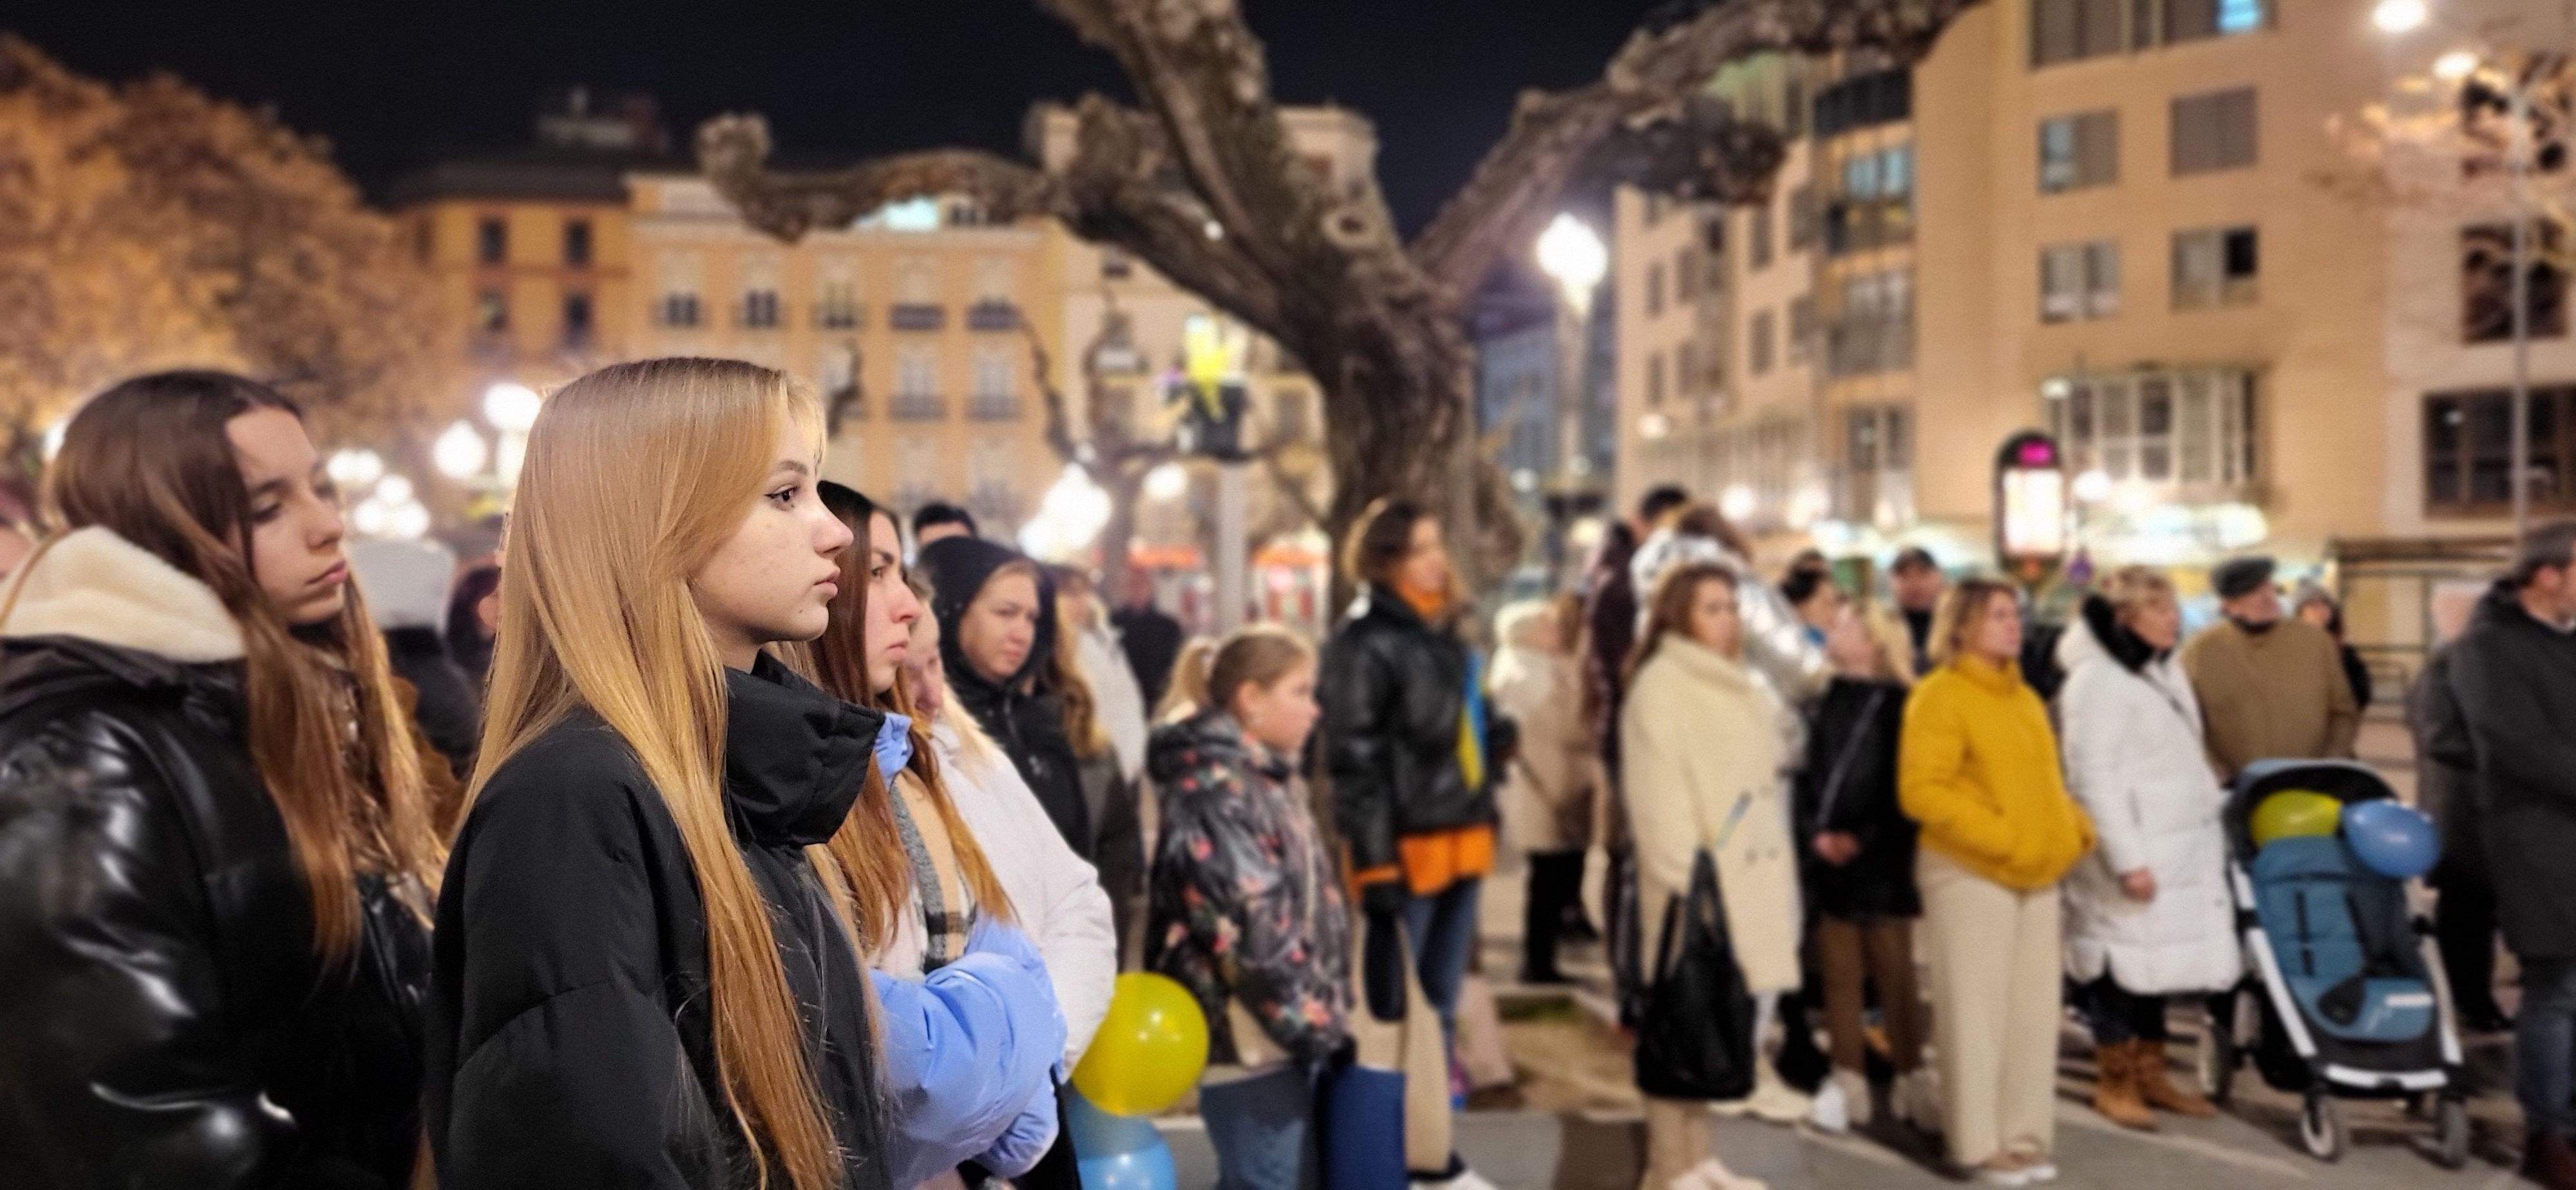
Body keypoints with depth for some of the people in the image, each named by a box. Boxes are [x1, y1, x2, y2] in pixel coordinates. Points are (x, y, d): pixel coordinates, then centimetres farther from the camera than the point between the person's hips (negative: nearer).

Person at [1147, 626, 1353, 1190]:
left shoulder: (1268, 779, 14)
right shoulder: (1214, 790, -18)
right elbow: (1258, 928, -23)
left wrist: (1327, 1015, 17)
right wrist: (1314, 1023, -16)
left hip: (1292, 1030, 10)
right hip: (1252, 1036, -10)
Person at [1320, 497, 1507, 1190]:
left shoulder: (1444, 632, 15)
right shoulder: (1365, 643, -11)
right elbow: (1354, 759, -15)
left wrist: (1482, 822, 18)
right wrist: (1374, 858, -19)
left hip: (1460, 838, 8)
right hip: (1406, 846, -8)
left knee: (1441, 1006, 16)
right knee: (1396, 1010, 2)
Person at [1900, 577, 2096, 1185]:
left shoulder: (2024, 697, 16)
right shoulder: (1939, 696, -9)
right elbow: (1921, 790, -17)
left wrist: (2074, 829, 4)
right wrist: (1999, 837, -19)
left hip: (2037, 874, 8)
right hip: (1969, 872, -8)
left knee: (2033, 1011, 9)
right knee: (1976, 1011, -3)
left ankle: (2024, 1135, 19)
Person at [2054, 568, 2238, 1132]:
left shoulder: (2166, 671, 14)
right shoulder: (2096, 680, -15)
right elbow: (2094, 779, -19)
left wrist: (2221, 805, 18)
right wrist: (2127, 859, -21)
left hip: (2179, 852, 8)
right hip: (2129, 857, -8)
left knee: (2159, 964, 13)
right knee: (2123, 965, -1)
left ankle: (2151, 1073, 24)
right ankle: (2116, 1083, 12)